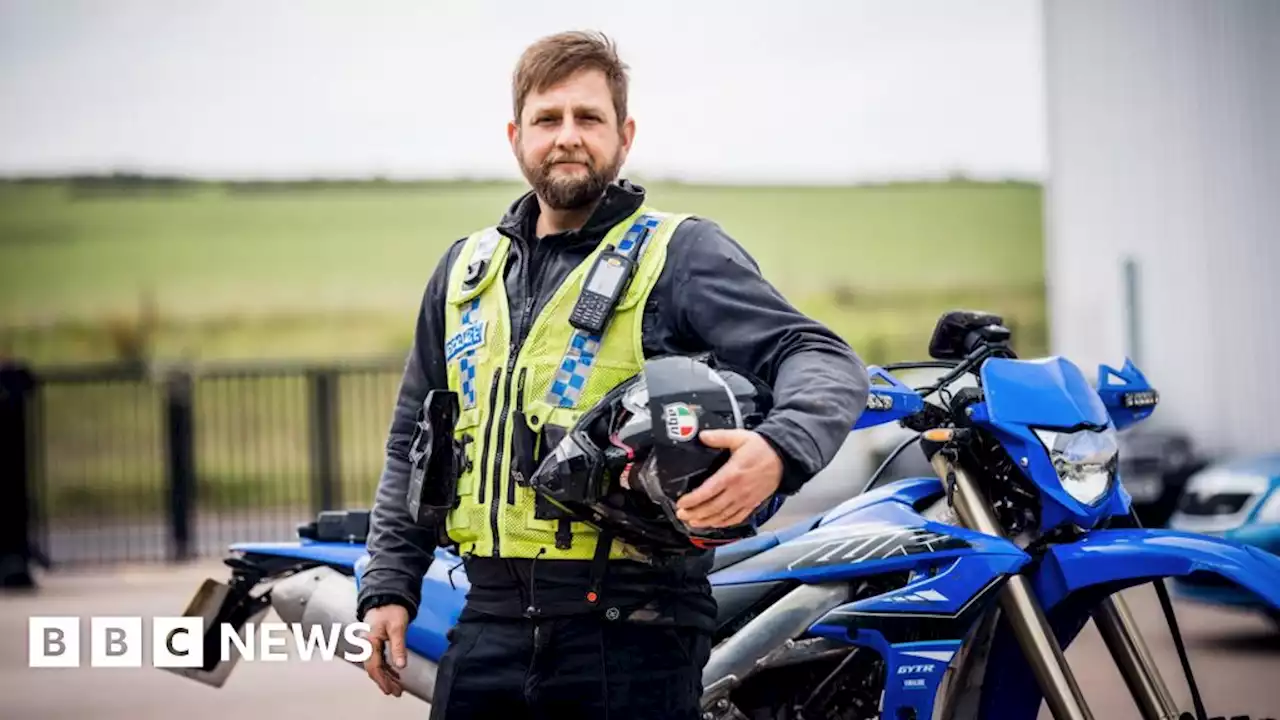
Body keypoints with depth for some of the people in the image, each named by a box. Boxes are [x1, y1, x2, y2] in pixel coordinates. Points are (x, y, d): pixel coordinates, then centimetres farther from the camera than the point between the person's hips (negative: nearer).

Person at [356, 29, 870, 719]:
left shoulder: (681, 254, 0)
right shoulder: (465, 269, 17)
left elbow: (824, 360, -10)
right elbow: (415, 443, 24)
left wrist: (778, 450, -31)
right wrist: (388, 585, 16)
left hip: (631, 637, -5)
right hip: (489, 628, 5)